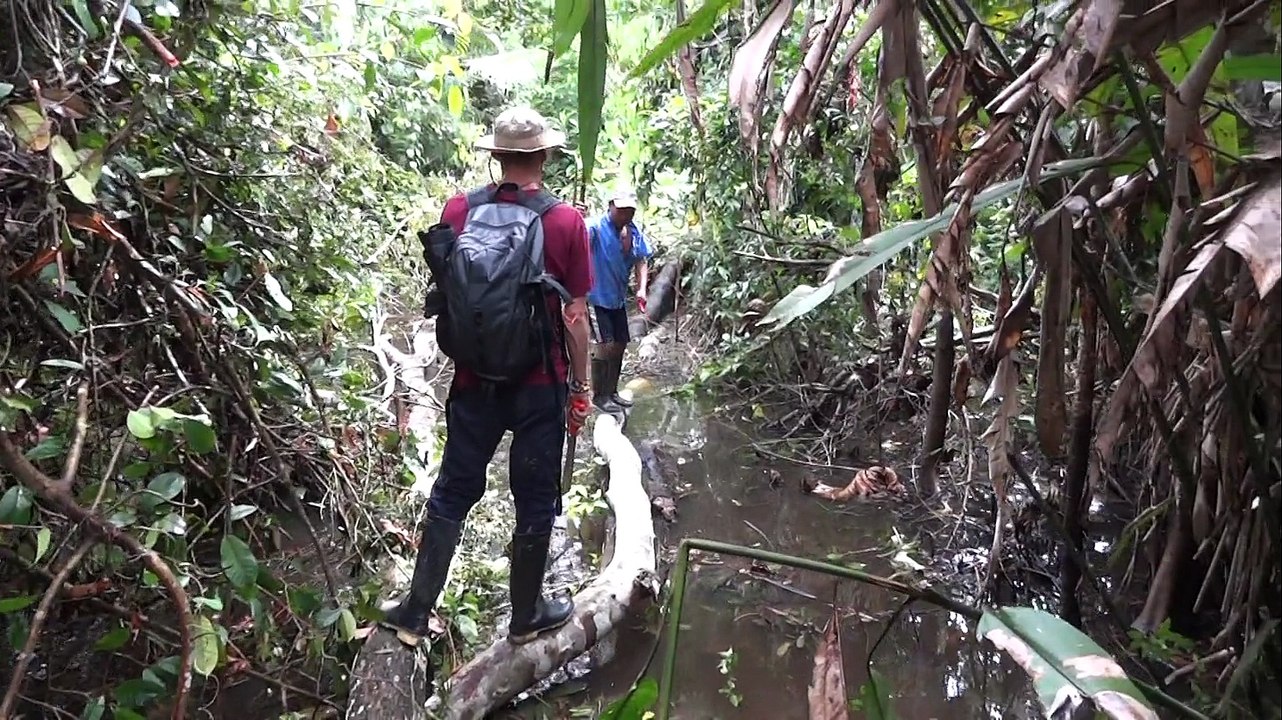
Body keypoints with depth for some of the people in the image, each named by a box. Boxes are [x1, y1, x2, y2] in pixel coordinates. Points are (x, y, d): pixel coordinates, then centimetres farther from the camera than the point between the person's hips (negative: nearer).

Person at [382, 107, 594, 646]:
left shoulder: (457, 211, -4)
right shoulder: (565, 222, -12)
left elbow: (447, 295, 5)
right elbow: (575, 316, -9)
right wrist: (580, 387, 2)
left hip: (473, 380, 3)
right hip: (539, 384, -2)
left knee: (452, 491, 16)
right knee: (535, 500, 13)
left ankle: (417, 609, 23)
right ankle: (526, 615, 27)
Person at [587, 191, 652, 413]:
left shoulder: (634, 231, -1)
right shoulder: (597, 227, -20)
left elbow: (641, 261, 7)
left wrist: (642, 289, -7)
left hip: (618, 298, 8)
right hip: (597, 297, -7)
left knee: (620, 344, 15)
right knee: (604, 345, -9)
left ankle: (612, 391, 31)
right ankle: (599, 395, 7)